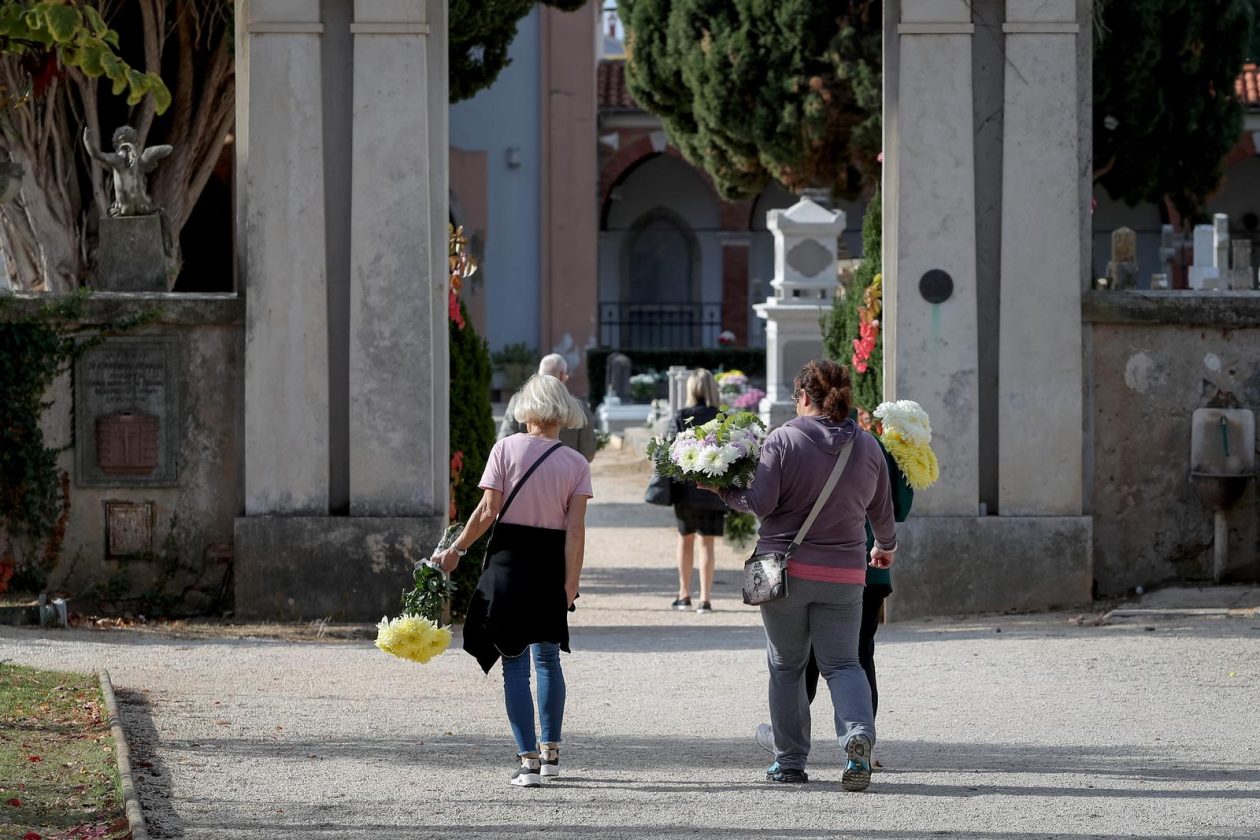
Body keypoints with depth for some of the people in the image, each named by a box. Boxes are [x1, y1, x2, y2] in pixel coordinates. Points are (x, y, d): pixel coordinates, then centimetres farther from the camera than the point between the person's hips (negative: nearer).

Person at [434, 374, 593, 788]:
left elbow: (487, 511, -8)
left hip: (509, 557, -3)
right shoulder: (576, 464, 1)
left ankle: (528, 760, -5)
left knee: (515, 662, 1)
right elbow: (576, 529, -5)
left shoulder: (507, 449, -5)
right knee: (548, 658, 19)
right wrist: (570, 584, -4)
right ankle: (550, 751, 25)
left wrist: (457, 549, 3)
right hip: (551, 563, 3)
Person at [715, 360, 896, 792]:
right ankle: (859, 733, -21)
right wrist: (886, 546, 36)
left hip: (786, 568, -2)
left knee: (786, 666, 11)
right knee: (842, 663, 7)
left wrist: (722, 489, 4)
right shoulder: (868, 446, 4)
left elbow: (760, 502, -14)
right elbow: (881, 510, 16)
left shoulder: (784, 440, -9)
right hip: (843, 575, 2)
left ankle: (789, 761, 15)